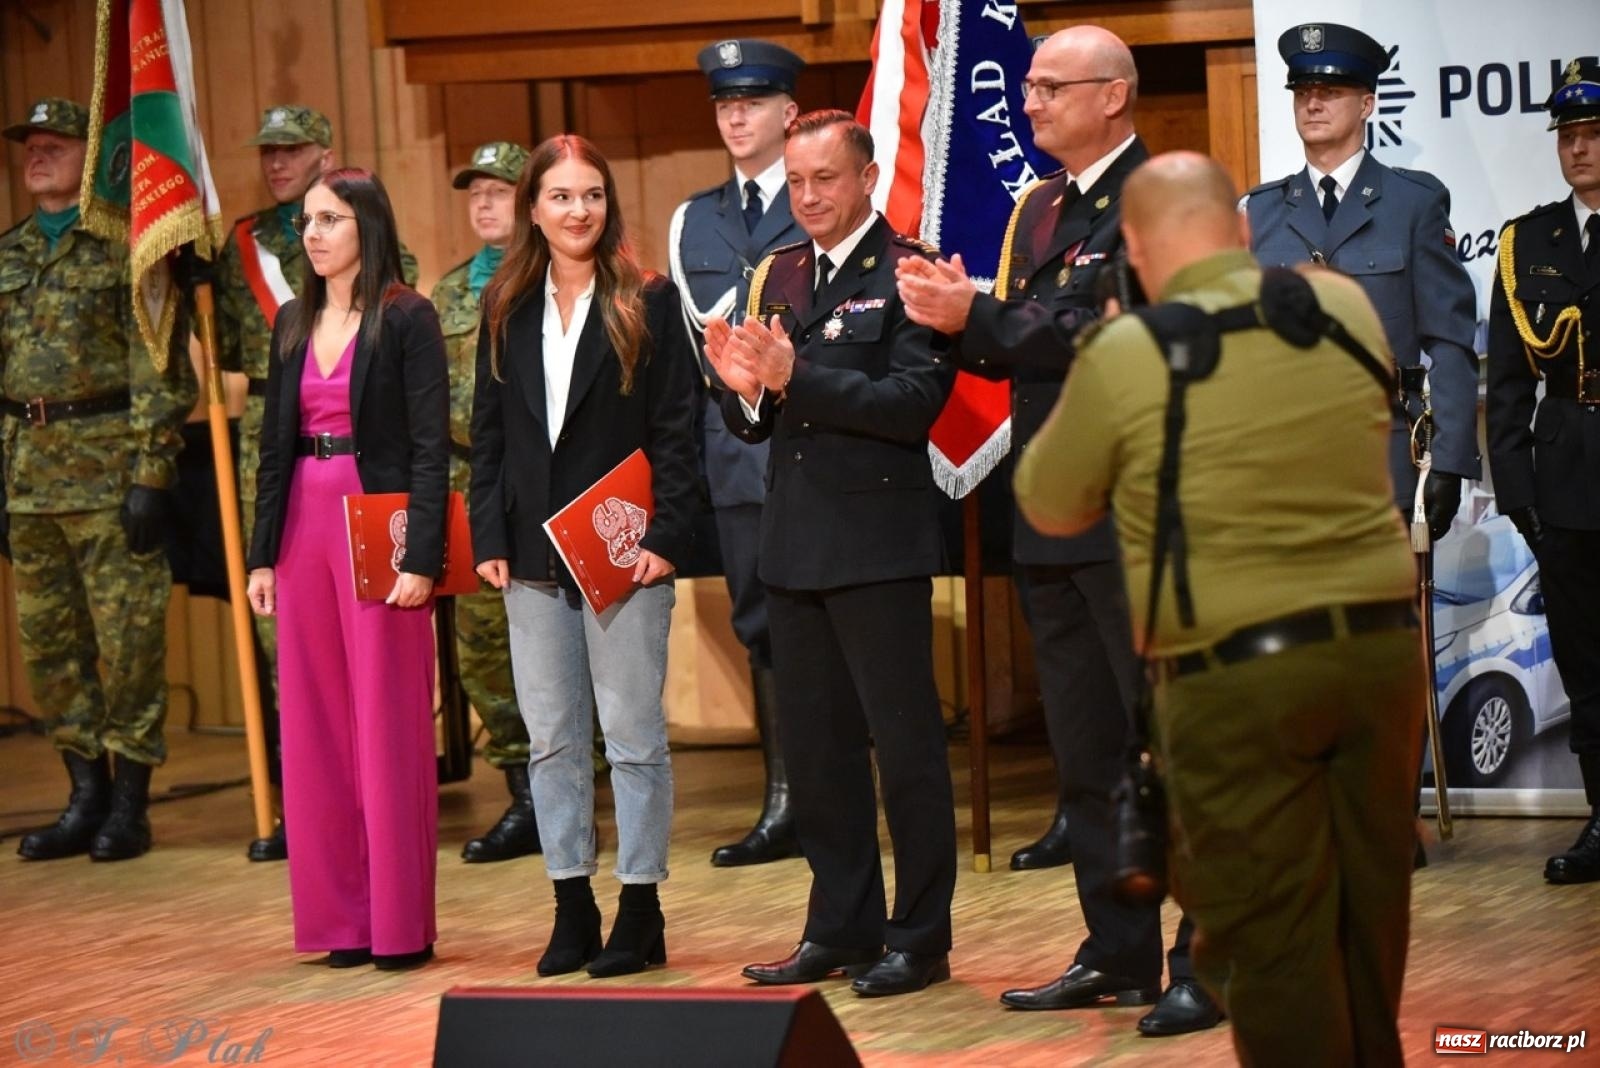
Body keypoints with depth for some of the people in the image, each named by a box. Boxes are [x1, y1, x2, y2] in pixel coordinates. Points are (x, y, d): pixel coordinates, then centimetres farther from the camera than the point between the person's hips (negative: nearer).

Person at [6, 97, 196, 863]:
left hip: (109, 463, -7)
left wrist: (153, 475, -15)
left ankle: (129, 805, 3)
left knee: (128, 639, -3)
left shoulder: (126, 246, -5)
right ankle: (86, 798, 17)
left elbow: (160, 364, -10)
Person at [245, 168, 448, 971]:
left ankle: (400, 924, 3)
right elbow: (274, 444, 14)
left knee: (389, 725, -2)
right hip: (305, 529, 6)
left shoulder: (406, 319, -5)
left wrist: (420, 557, -16)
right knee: (316, 728, 6)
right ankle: (341, 915, 13)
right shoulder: (293, 323, 12)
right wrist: (262, 553, 8)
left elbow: (431, 444, -9)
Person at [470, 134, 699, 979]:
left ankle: (640, 912, 6)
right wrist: (490, 538, 0)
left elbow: (676, 431, -5)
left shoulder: (649, 305, -2)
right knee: (550, 736, 7)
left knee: (633, 733, 0)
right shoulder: (507, 309, 9)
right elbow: (488, 432, 9)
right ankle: (572, 910, 14)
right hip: (533, 551, 4)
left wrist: (664, 536, -13)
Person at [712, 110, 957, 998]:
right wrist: (744, 388, -10)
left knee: (905, 742, 0)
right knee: (815, 748, 13)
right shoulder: (776, 278, 12)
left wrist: (795, 377, -24)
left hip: (877, 541, -7)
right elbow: (752, 424, 13)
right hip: (794, 542, 7)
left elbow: (914, 401, -20)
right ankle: (842, 926, 23)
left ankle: (920, 937, 7)